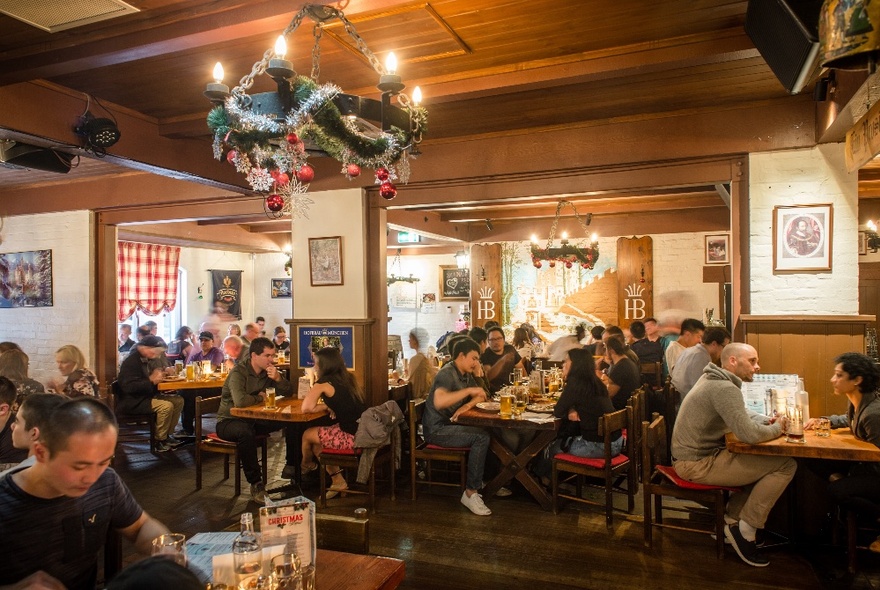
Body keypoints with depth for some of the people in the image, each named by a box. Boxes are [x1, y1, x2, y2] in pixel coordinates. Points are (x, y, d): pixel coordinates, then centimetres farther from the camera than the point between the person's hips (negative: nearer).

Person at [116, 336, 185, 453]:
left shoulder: (146, 360, 11)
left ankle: (167, 435, 4)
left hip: (147, 396, 10)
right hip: (132, 402, -10)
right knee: (166, 406, -28)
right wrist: (151, 380, -26)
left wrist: (160, 373, 4)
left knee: (178, 400, -1)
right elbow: (128, 387, -28)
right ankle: (159, 441, -13)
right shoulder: (131, 362, -18)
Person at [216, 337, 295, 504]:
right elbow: (240, 401, -38)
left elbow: (289, 393, 0)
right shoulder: (239, 372, -21)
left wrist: (278, 378, -19)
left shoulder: (269, 371, 0)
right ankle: (256, 484, -26)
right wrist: (260, 398, -18)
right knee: (246, 433, -41)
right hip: (230, 421, -6)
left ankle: (292, 466, 6)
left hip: (255, 419, 6)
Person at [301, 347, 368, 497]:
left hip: (354, 438, -7)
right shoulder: (349, 378, 11)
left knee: (308, 435, 15)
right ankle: (338, 481, 21)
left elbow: (306, 409, -7)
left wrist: (324, 407, 7)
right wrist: (329, 407, 9)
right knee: (317, 441, 21)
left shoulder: (323, 383, -8)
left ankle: (306, 467, 45)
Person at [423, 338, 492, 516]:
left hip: (451, 425, 9)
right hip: (437, 429, -9)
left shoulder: (465, 375, 10)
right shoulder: (447, 373, -18)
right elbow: (438, 401, -35)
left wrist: (467, 405, -6)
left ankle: (489, 481, 3)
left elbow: (480, 396, 15)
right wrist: (468, 390, -32)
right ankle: (471, 492, -17)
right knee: (481, 437, -25)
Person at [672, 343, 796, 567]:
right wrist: (777, 428, -7)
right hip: (698, 464, -10)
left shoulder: (714, 379, 12)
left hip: (694, 455, 10)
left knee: (764, 462, 20)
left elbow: (741, 412, 24)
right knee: (785, 466, -8)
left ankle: (733, 517, 20)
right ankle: (745, 529, 1)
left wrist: (767, 420, 4)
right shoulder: (724, 388, -20)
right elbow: (749, 434, -27)